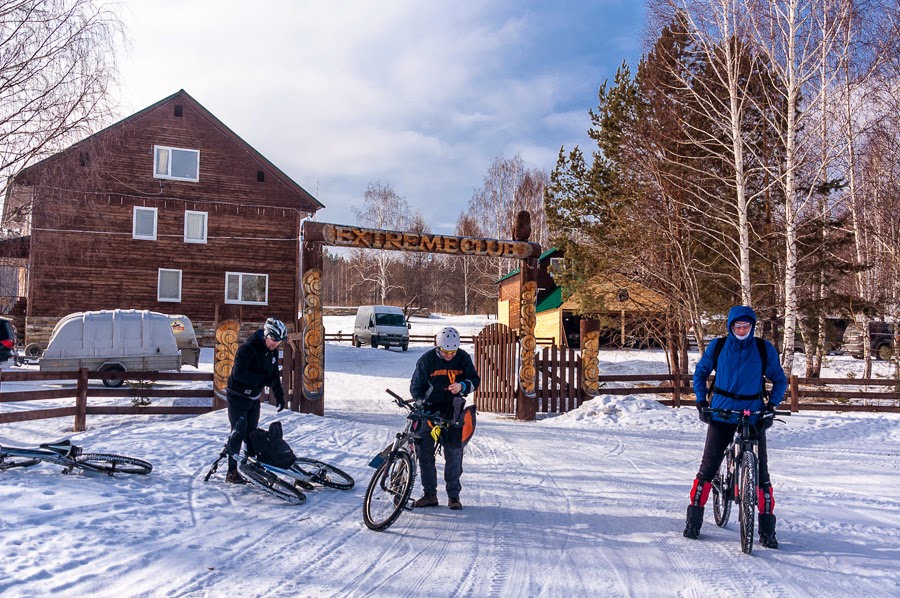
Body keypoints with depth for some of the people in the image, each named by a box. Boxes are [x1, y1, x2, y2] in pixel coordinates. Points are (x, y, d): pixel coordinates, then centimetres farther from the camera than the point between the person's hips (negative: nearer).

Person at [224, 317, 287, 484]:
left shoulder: (273, 351, 3)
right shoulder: (248, 348, -23)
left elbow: (274, 374, 13)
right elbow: (238, 373, -33)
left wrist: (279, 395, 6)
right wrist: (263, 379, -34)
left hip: (254, 399, 7)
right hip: (238, 398, -7)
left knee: (252, 433, 11)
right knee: (238, 433, -5)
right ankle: (232, 472, 3)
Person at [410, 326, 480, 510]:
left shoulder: (463, 358, -4)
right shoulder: (427, 359, -7)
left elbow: (475, 379, 3)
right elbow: (416, 386, -1)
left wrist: (462, 386, -18)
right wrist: (421, 405, -14)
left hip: (452, 410, 0)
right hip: (429, 410, 0)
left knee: (454, 453, -2)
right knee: (424, 452, 1)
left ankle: (453, 495, 10)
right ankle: (429, 494, 13)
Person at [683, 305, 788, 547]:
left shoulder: (764, 349, -1)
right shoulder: (717, 346, 0)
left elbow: (779, 379, 8)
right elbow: (700, 372, 11)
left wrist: (771, 405, -4)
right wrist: (701, 402, 2)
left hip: (754, 416, 0)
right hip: (721, 414, 0)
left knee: (760, 471, -1)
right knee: (708, 466, 0)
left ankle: (767, 529, 11)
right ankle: (693, 520, 12)